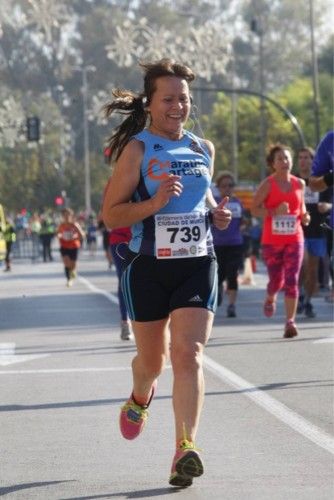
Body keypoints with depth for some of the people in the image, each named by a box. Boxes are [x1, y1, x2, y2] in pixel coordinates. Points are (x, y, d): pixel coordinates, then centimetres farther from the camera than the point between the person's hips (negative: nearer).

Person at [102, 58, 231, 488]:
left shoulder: (203, 150, 8)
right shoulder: (136, 150, -6)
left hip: (197, 264, 2)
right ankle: (140, 399, 49)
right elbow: (110, 214, -8)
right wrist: (154, 203, -23)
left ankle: (185, 448, -20)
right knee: (152, 359, 13)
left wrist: (216, 213, 5)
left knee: (189, 355, -15)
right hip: (149, 268, -2)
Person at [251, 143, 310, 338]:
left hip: (294, 239, 2)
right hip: (272, 240, -2)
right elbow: (255, 209, -6)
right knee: (277, 280, 4)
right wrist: (275, 211, -20)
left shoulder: (299, 184, 6)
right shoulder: (267, 185, -5)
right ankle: (270, 299, 40)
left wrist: (304, 216, 2)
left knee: (292, 281, -9)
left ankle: (290, 321, -9)